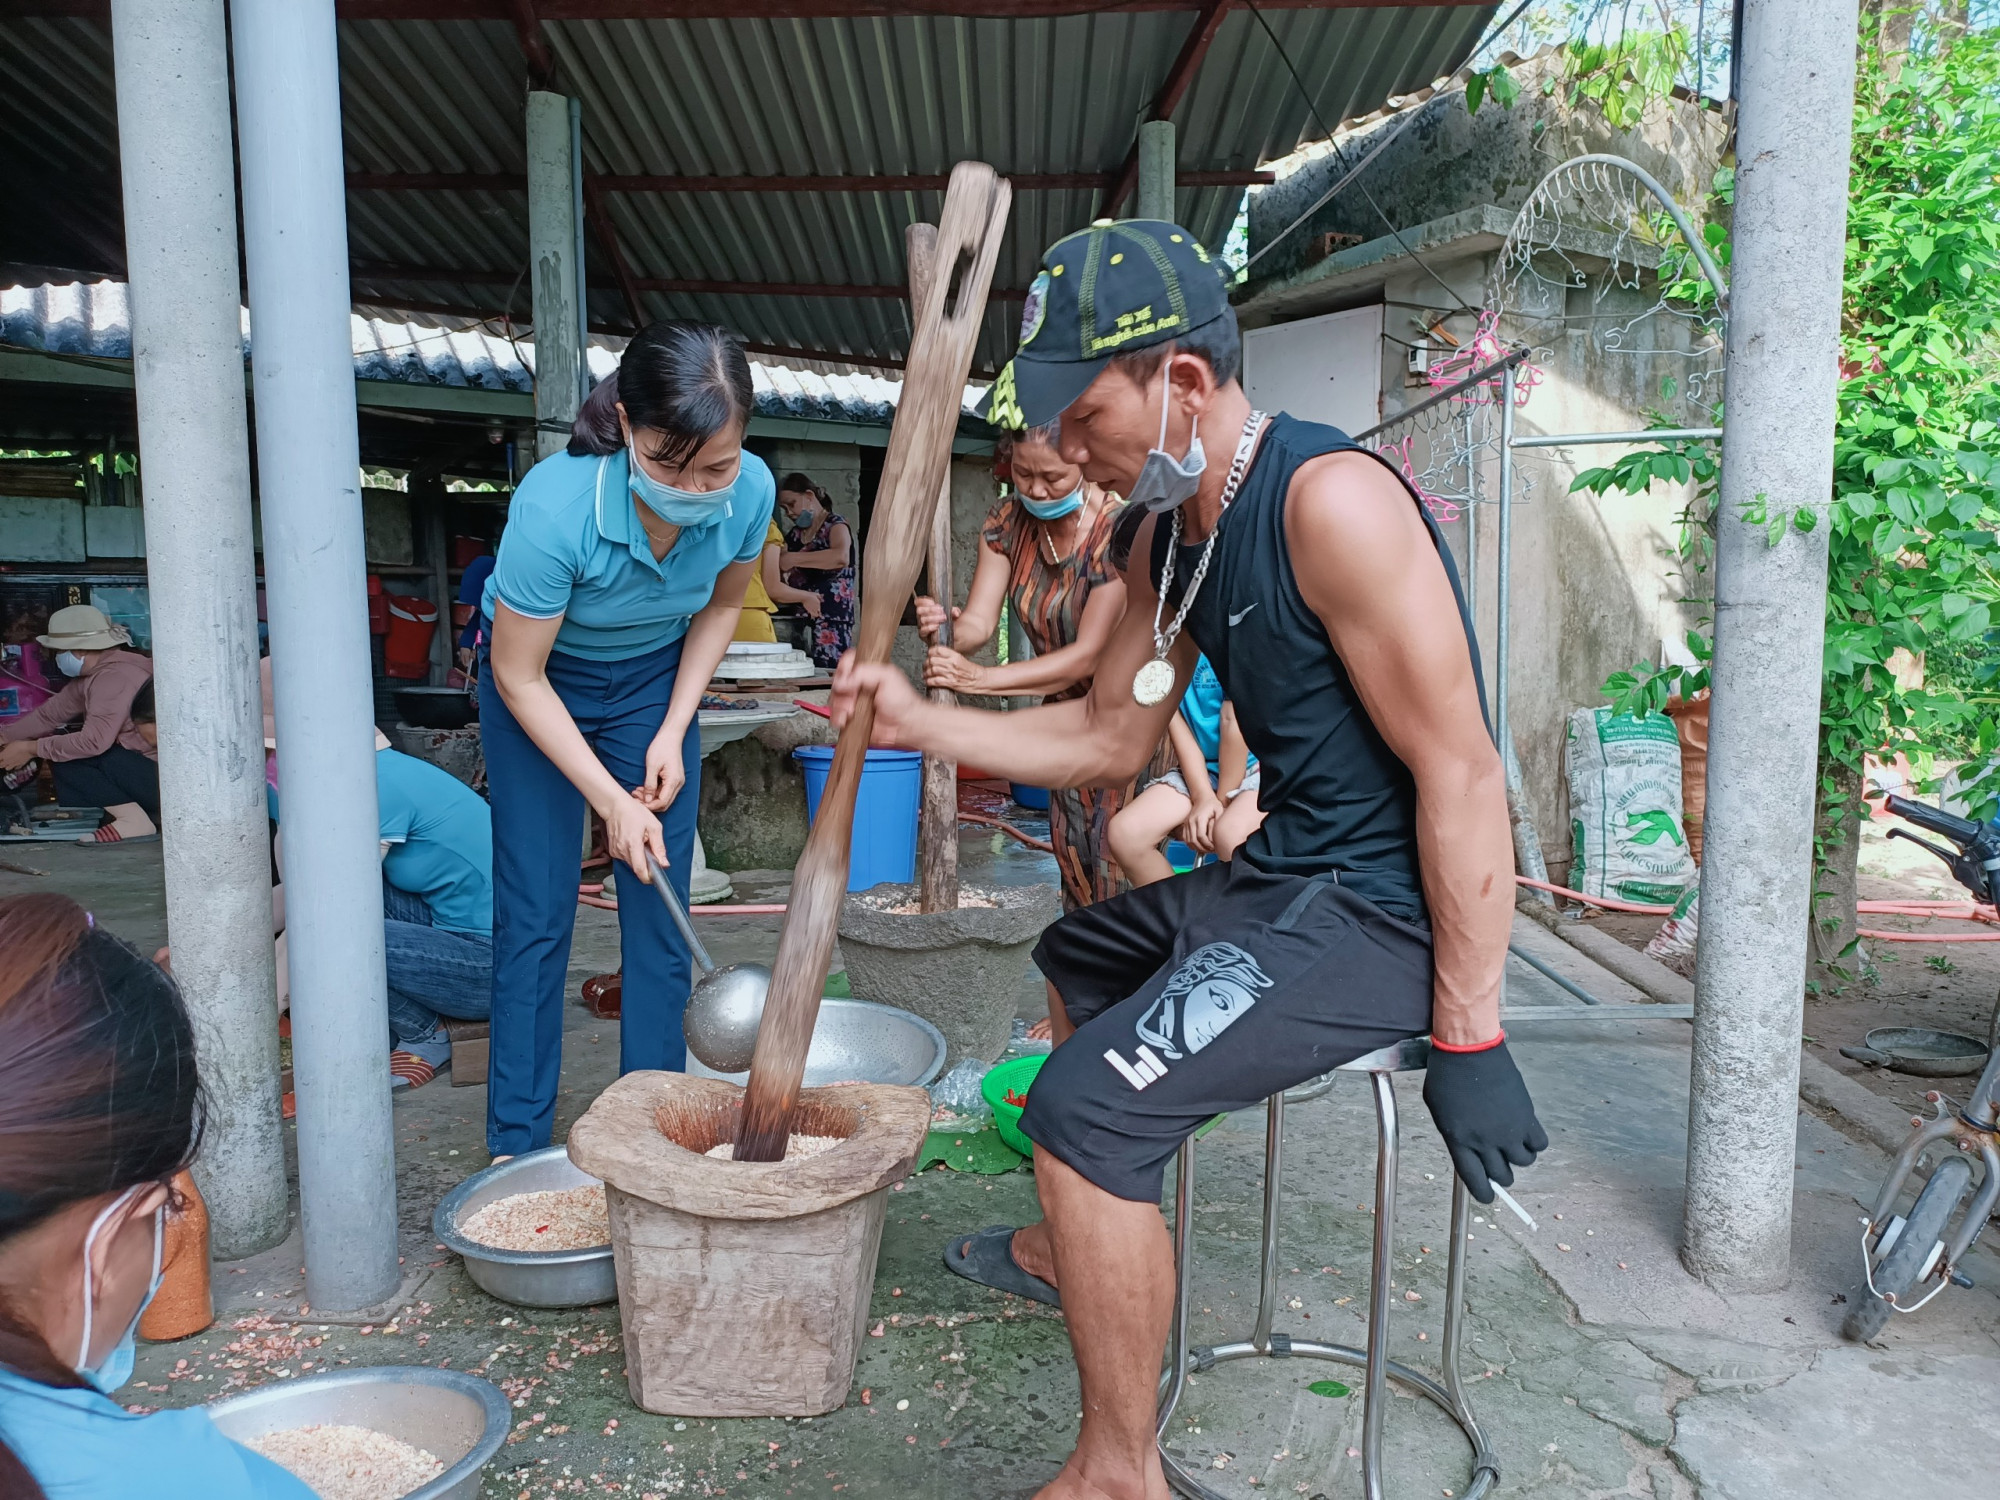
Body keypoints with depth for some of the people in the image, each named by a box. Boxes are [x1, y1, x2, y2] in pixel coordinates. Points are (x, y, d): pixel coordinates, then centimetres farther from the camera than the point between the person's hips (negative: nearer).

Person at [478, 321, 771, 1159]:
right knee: (536, 912, -3)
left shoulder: (749, 491, -24)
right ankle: (517, 1144, 11)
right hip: (540, 684, -3)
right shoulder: (556, 505, -36)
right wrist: (612, 801, -23)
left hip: (655, 681, 3)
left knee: (660, 905, 1)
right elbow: (518, 675, -23)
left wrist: (673, 733, -9)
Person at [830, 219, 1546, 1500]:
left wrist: (1468, 1037, -22)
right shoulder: (1165, 535, 7)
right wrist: (921, 720, 7)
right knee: (1080, 956, 28)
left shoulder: (1329, 500, -23)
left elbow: (1462, 775, -24)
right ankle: (1071, 1249, 48)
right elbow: (1110, 736, 15)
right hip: (1284, 873, 10)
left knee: (1089, 1105, -21)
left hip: (1387, 911, -10)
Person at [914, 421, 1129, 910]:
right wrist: (944, 633, -39)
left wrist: (981, 678, -38)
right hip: (1065, 707, 6)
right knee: (1071, 852, 12)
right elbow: (979, 621, -14)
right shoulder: (1007, 522, -8)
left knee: (1119, 858, -11)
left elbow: (1089, 655, -29)